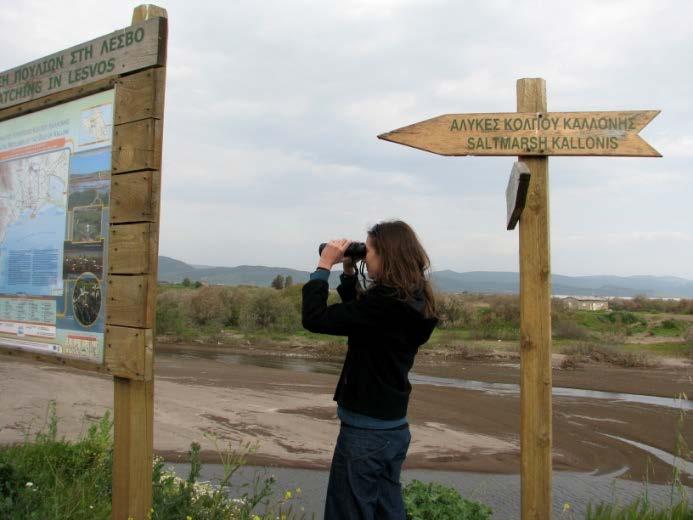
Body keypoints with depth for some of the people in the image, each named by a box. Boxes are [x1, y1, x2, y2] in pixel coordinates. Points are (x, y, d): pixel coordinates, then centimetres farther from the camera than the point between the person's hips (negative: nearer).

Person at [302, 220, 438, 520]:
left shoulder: (385, 302, -23)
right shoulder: (411, 301, 5)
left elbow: (314, 319, -23)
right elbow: (358, 312, 21)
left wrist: (324, 266, -12)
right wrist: (348, 272, 9)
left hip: (365, 430, -9)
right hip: (392, 427, 9)